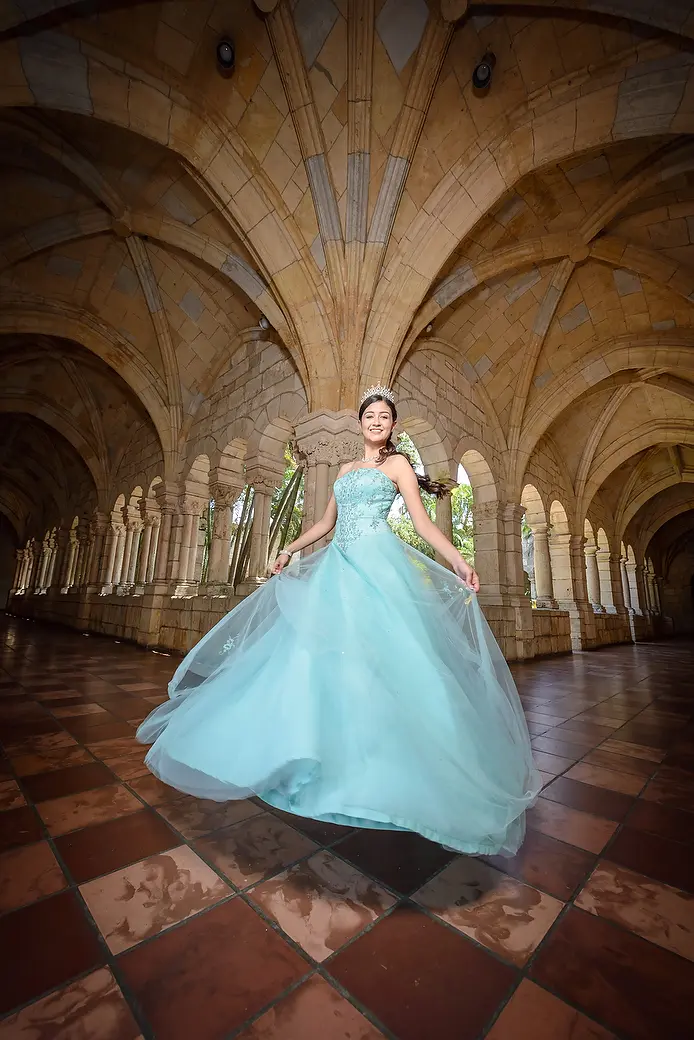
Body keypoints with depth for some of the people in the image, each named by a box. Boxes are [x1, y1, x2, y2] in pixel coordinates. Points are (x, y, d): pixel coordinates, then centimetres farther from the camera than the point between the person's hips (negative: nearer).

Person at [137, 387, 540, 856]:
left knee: (375, 652, -12)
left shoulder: (398, 464, 8)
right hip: (338, 565, 6)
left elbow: (423, 522, -2)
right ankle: (332, 753, 14)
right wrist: (290, 549, 21)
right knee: (327, 651, 1)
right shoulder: (346, 469, 24)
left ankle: (379, 763, 1)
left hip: (378, 564, -5)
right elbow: (326, 523, 25)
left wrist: (457, 560, -15)